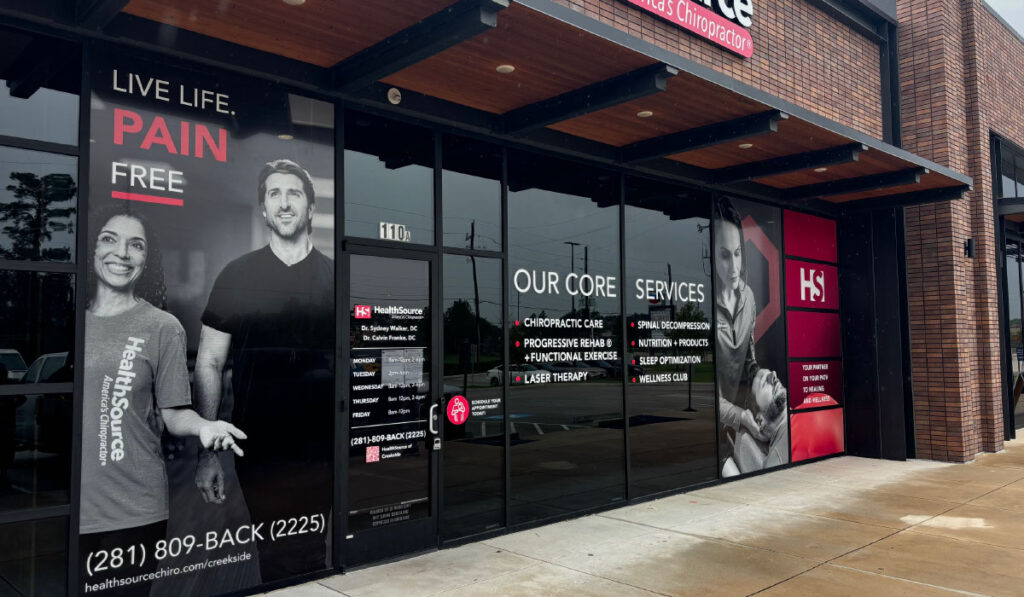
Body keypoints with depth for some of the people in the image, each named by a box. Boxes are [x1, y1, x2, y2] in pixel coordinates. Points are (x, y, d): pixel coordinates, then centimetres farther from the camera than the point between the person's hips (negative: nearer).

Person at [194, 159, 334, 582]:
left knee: (309, 558, 12)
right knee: (275, 559, 10)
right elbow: (209, 364, 2)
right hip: (257, 450, 0)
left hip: (321, 451, 1)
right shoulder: (237, 275, 1)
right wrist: (206, 452, -6)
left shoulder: (336, 277, 3)